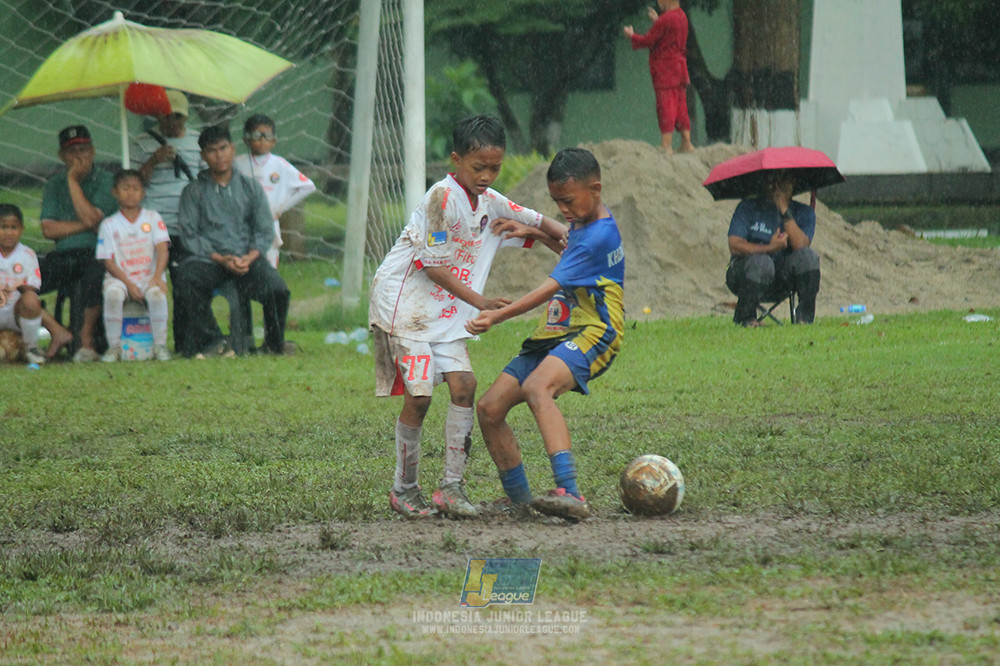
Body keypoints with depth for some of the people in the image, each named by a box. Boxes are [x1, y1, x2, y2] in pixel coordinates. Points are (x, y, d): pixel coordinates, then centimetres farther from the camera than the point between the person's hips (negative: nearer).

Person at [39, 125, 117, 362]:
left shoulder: (104, 180, 2)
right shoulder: (54, 184, 14)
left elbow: (90, 218, -14)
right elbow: (48, 229, 2)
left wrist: (73, 180, -8)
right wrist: (85, 226, -8)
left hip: (96, 253, -4)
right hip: (63, 256, 4)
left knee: (97, 272, -40)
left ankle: (86, 337, -19)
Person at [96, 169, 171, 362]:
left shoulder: (153, 218, 9)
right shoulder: (109, 225, 7)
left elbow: (162, 249, -1)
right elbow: (108, 261, 0)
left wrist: (157, 277, -19)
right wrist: (128, 284, -14)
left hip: (149, 276, 0)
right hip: (120, 277, 0)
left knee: (157, 293, -35)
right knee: (112, 294, -35)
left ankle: (160, 345, -22)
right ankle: (114, 346, -24)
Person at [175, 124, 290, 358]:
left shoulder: (251, 187, 16)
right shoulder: (193, 192, 11)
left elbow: (265, 231, 10)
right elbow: (189, 235, 2)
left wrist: (249, 257, -10)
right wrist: (220, 258, -13)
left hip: (247, 257, 1)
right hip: (208, 258, -1)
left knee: (277, 290, -28)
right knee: (188, 279, -35)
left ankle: (275, 343, 0)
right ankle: (212, 341, -20)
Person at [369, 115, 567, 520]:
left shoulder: (491, 204, 7)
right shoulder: (444, 197, -17)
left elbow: (541, 225, 18)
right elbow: (434, 266, -18)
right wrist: (481, 303, -18)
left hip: (446, 312, 7)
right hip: (404, 302, -7)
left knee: (464, 385, -7)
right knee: (419, 395, -11)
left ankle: (452, 486, -2)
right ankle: (404, 489, 5)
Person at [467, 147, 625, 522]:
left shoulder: (599, 236, -17)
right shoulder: (583, 223, 15)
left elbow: (551, 288, -21)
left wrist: (497, 316, -24)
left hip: (590, 336, -10)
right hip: (554, 336, 10)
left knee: (537, 387, -39)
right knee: (490, 409, 2)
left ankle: (570, 495, -52)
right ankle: (519, 499, 19)